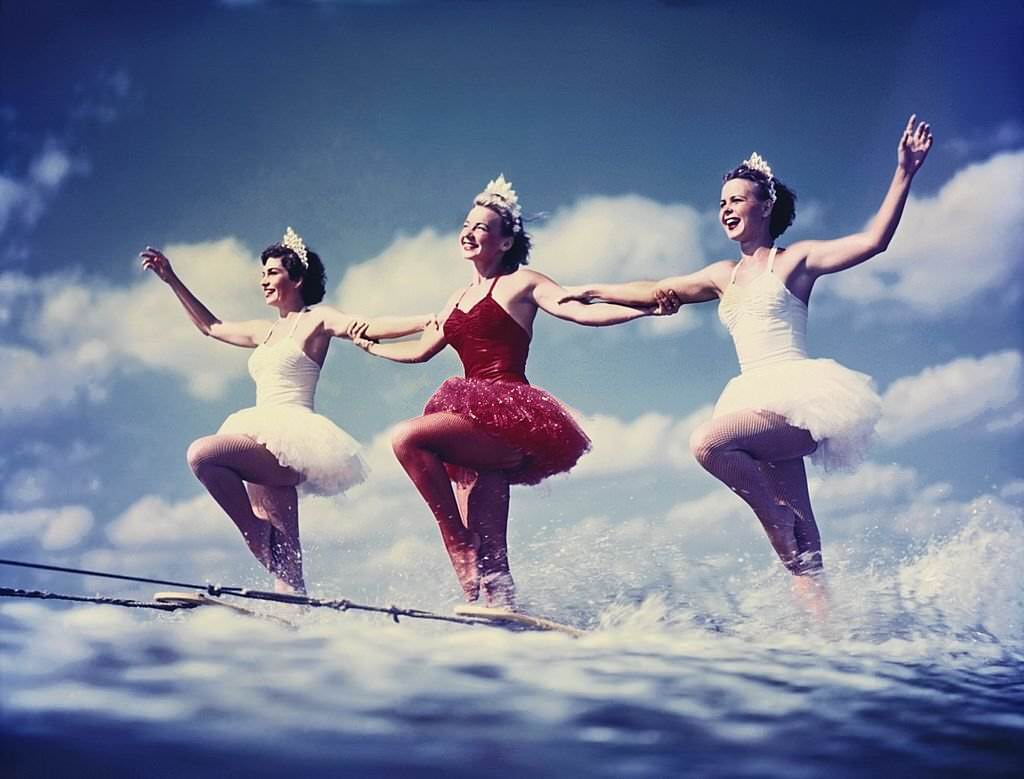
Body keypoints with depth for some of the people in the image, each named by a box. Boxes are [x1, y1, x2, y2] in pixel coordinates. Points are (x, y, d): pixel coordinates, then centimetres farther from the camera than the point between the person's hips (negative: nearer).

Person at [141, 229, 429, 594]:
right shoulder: (266, 331, 24)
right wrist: (172, 279, 38)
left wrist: (431, 320, -24)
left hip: (290, 439, -7)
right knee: (283, 552, 0)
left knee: (202, 454, -27)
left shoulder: (317, 320, 3)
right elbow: (210, 326, 37)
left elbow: (370, 327, -11)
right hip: (266, 446, 7)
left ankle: (261, 541, -20)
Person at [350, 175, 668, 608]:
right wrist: (370, 346, 48)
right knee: (489, 551, -3)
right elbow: (419, 350, 37)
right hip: (479, 426, 7)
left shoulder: (520, 282, 4)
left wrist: (645, 307, -21)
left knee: (406, 438, -27)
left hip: (508, 414, -7)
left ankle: (459, 542, -20)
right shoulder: (460, 298, 24)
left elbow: (582, 312, -8)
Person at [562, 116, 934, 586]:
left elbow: (873, 240, -6)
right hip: (759, 402, 6)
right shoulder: (723, 276, 20)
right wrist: (592, 292, 33)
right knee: (797, 533, -2)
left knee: (707, 442, -29)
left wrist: (904, 172, -12)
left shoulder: (795, 260, 3)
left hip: (798, 398, -6)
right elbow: (658, 292, 29)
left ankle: (777, 519, -9)